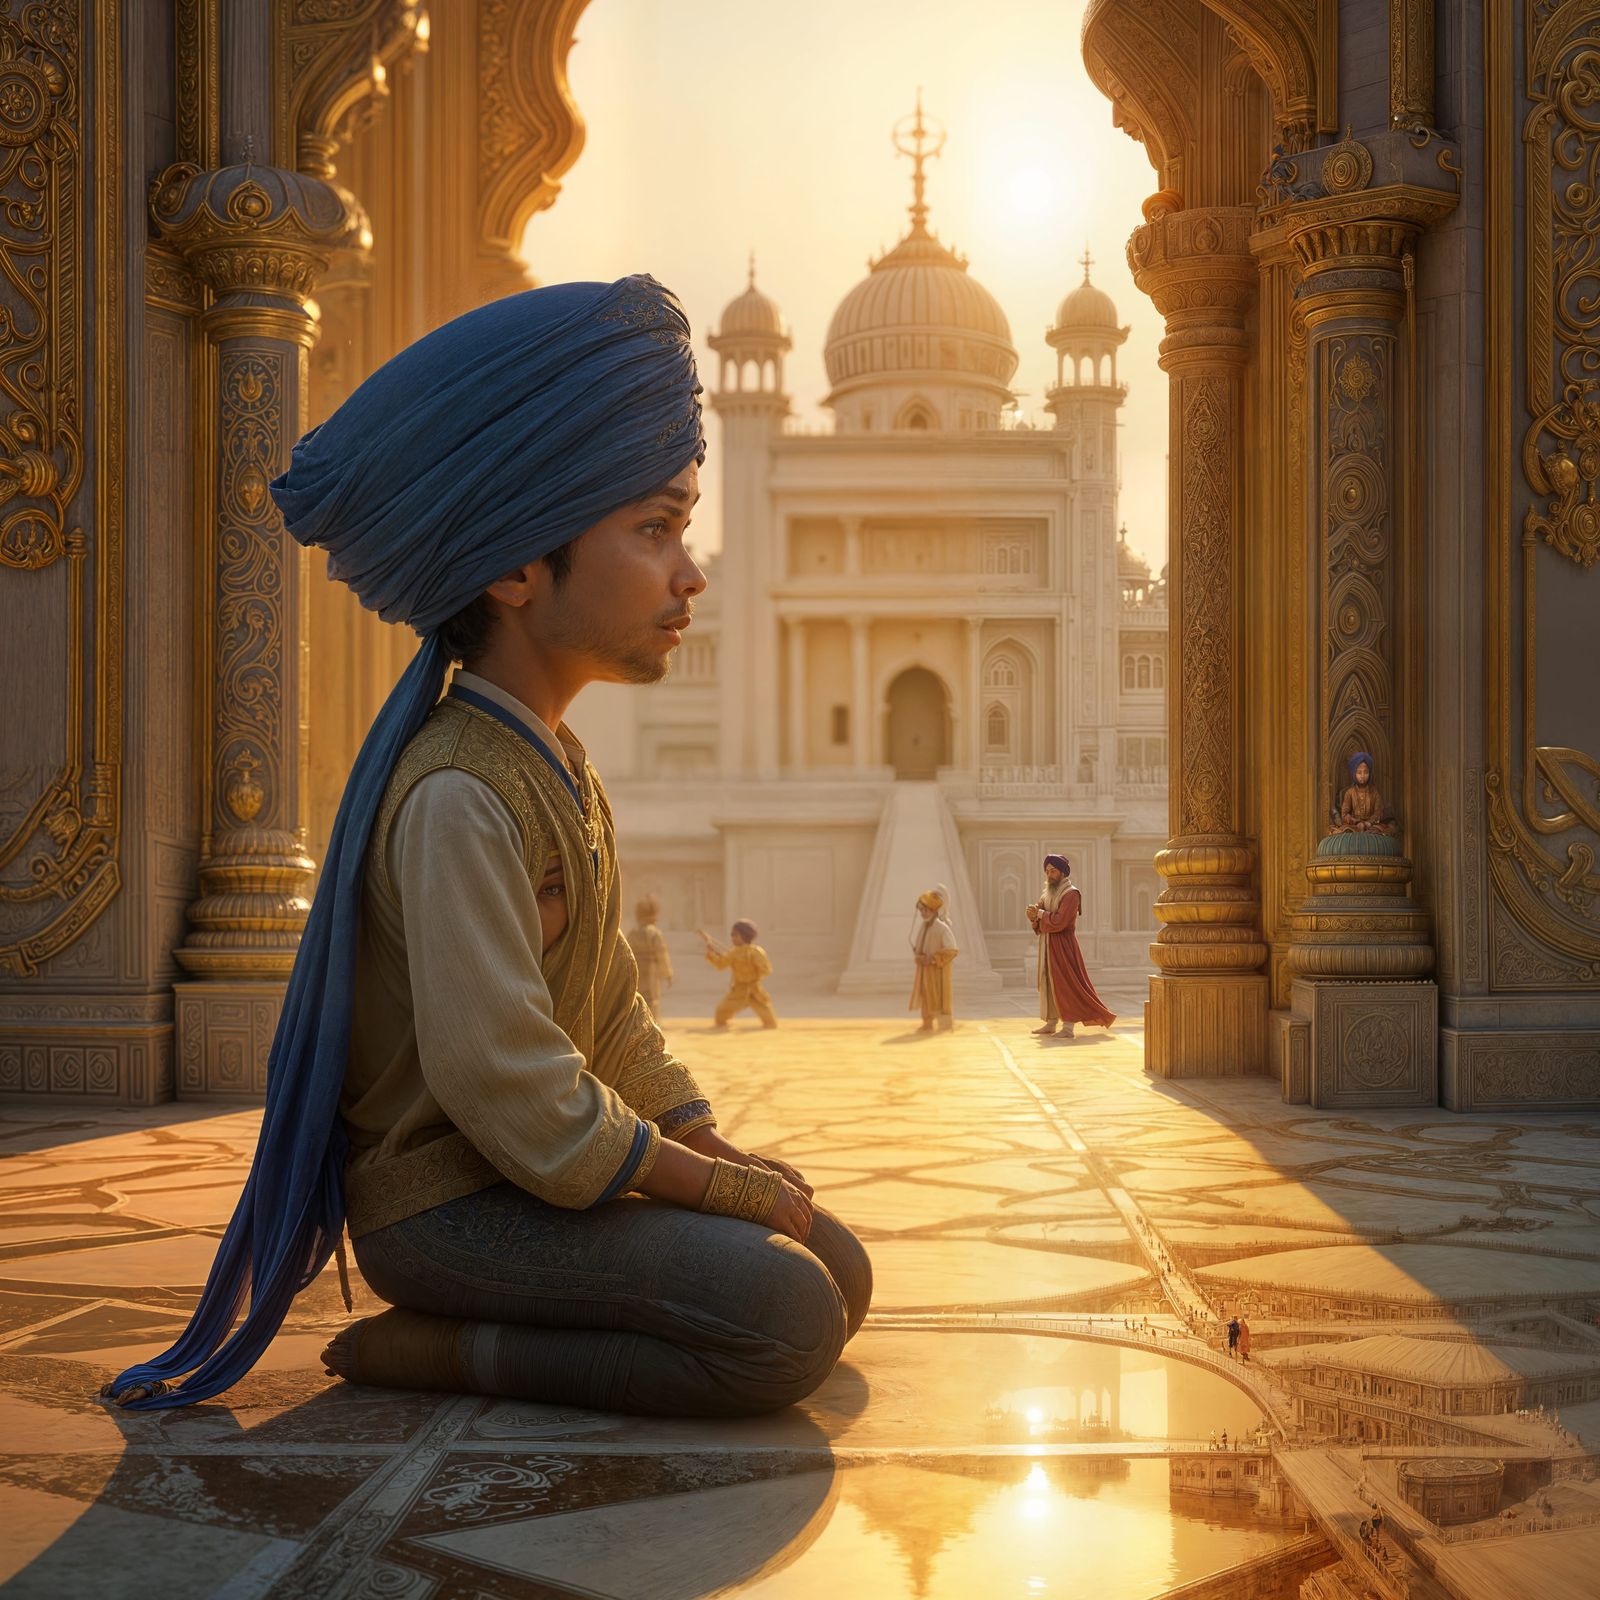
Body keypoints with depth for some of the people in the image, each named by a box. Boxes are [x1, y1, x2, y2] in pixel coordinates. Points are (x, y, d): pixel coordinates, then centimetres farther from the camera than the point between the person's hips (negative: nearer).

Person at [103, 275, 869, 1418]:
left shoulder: (563, 766, 11)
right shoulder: (456, 797, -22)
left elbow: (616, 1019, 15)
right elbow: (515, 1100, -27)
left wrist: (723, 1150, 1)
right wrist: (735, 1189, -16)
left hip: (553, 1177, 10)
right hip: (442, 1204, -10)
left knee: (840, 1270, 6)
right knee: (786, 1320, -23)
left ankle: (455, 1334, 6)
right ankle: (434, 1351, -9)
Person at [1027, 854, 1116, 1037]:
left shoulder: (1071, 894, -11)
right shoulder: (1047, 893, 14)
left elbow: (1059, 921, -21)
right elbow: (1034, 917, 8)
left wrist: (1040, 914, -10)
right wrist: (1033, 914, -15)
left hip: (1062, 944, -8)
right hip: (1047, 944, 8)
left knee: (1066, 984, -9)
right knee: (1048, 983, 9)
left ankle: (1069, 1026, -9)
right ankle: (1051, 1023, 15)